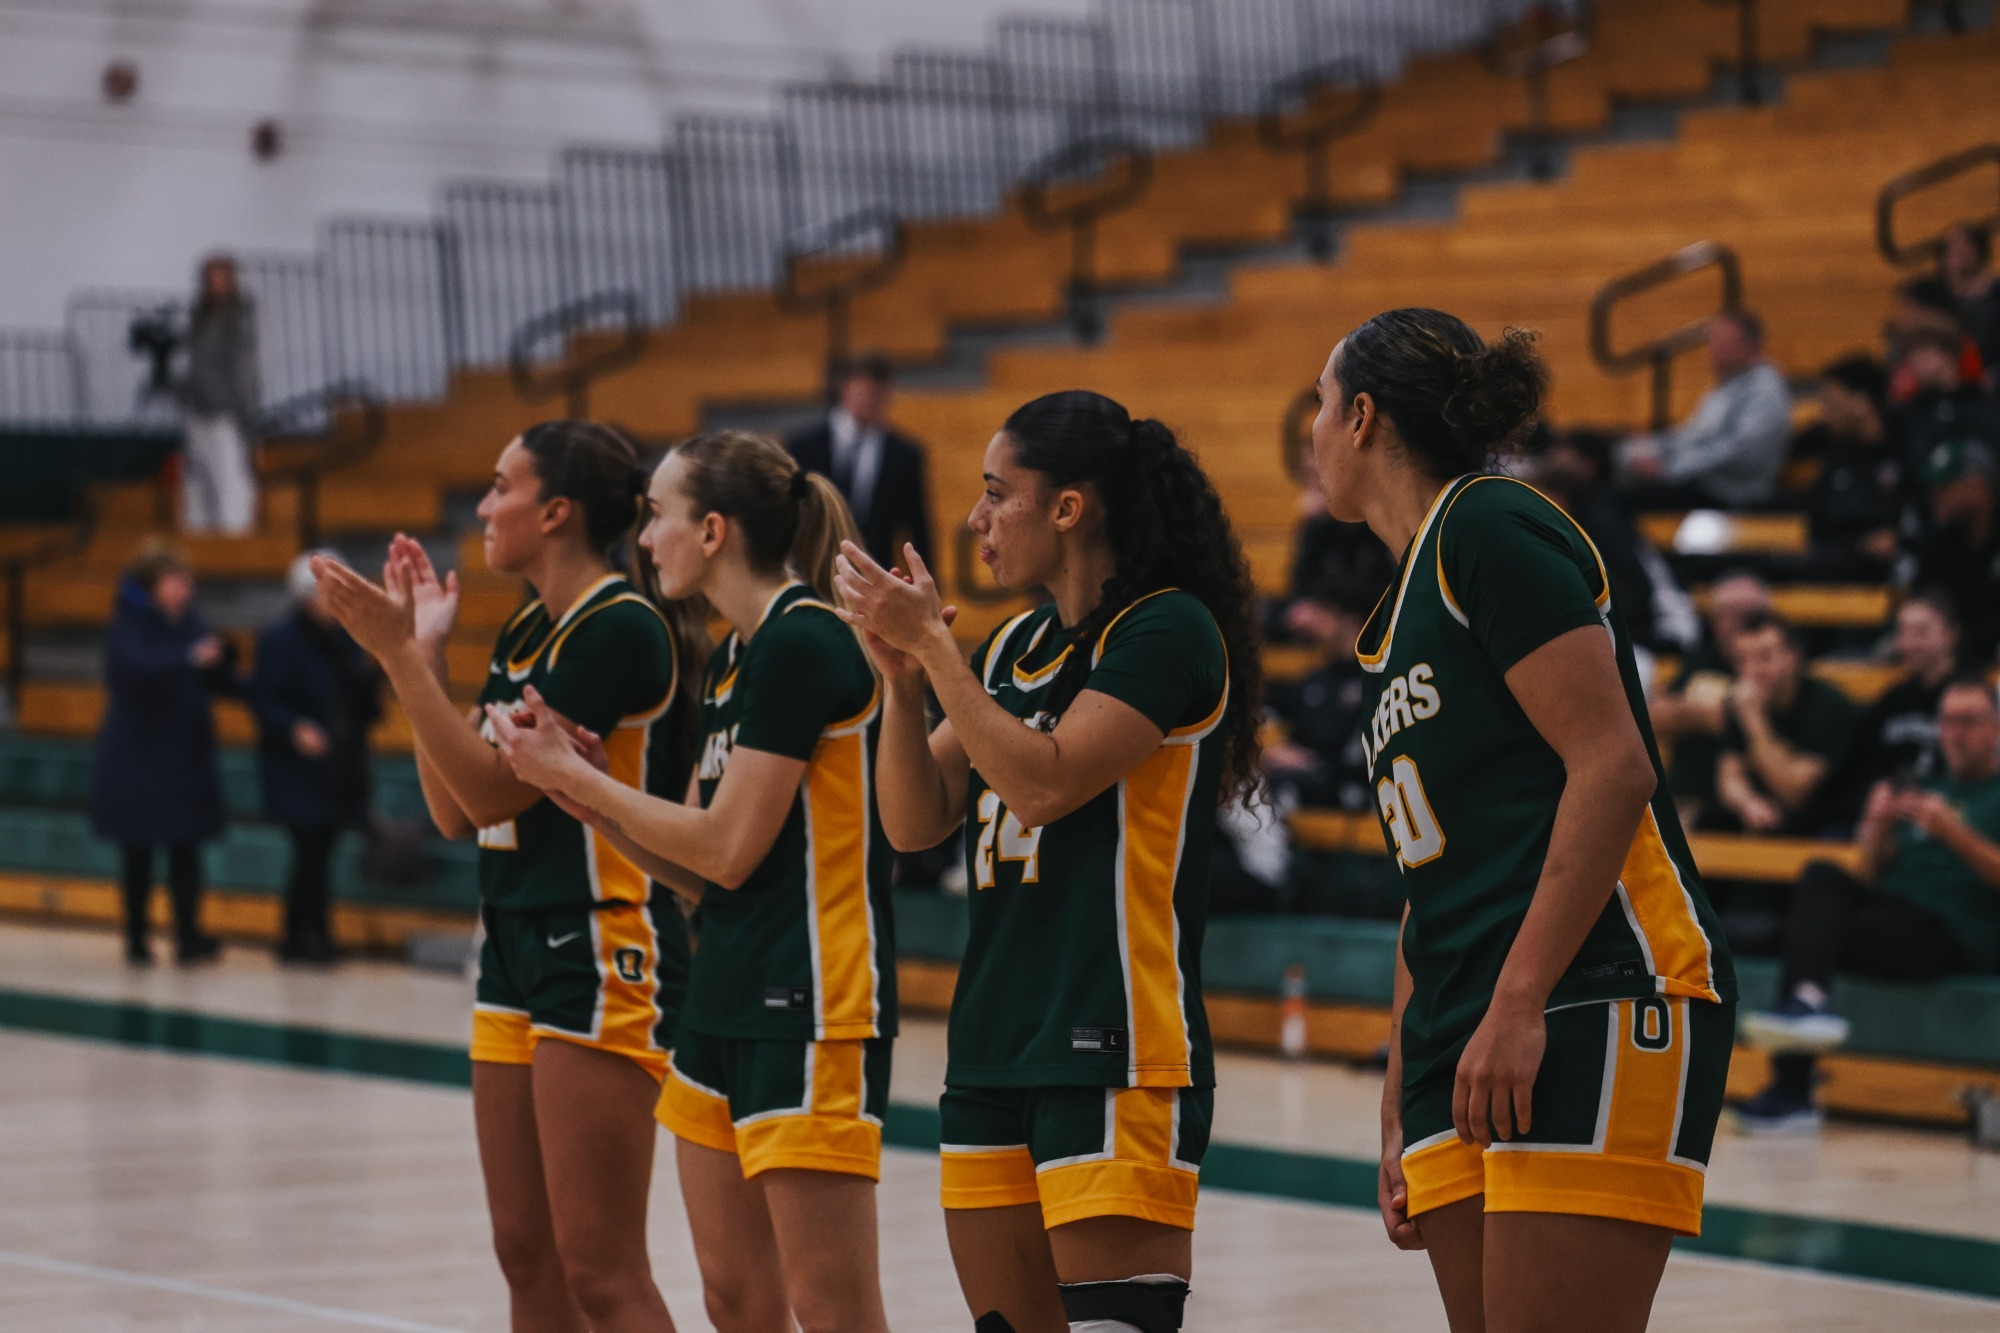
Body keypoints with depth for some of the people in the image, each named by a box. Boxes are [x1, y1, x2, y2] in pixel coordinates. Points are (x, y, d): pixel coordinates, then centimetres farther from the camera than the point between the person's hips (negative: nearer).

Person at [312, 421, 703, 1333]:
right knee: (528, 1259, 11)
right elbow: (456, 813, 12)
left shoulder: (621, 628, -14)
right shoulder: (525, 633, 14)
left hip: (605, 961, -10)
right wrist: (424, 650, 10)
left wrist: (400, 653, -17)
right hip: (517, 953, 10)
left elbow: (497, 787, -18)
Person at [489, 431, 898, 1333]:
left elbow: (728, 849, -16)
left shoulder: (801, 643, -15)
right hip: (729, 1004, 10)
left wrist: (576, 776, -6)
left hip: (812, 1009, -10)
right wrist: (578, 792, 3)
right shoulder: (734, 657, 15)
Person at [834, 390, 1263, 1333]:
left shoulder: (1168, 630, -8)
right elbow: (913, 822, 14)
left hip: (1114, 1052, -8)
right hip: (992, 1045, 8)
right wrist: (902, 679, -1)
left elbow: (1044, 783, -19)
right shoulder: (1018, 646, 16)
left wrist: (934, 643, -13)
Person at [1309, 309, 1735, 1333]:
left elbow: (1613, 769, -14)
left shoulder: (1487, 527, -3)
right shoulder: (1399, 613, 25)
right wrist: (1398, 1116, 22)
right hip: (1464, 1054, 9)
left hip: (1597, 1003, -9)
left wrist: (1518, 1004, -19)